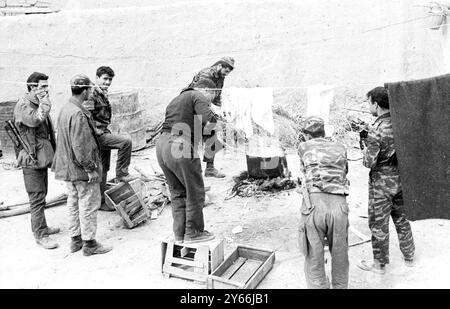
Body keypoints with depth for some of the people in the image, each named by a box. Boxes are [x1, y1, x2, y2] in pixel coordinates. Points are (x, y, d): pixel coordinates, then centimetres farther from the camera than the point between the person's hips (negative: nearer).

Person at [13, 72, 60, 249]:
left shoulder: (39, 104, 16)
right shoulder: (23, 105, -13)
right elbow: (35, 119, -34)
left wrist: (52, 151, 20)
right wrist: (45, 101, -19)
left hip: (42, 157, 9)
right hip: (32, 158, -9)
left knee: (41, 195, 18)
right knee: (37, 197, -4)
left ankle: (40, 227, 32)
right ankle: (40, 235, 4)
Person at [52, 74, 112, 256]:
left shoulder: (65, 109, 8)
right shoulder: (78, 114, -23)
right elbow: (80, 146, -25)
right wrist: (90, 168, -18)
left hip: (67, 169, 10)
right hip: (81, 169, -10)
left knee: (74, 203, 18)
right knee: (89, 205, 2)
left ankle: (75, 240, 30)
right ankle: (89, 243, 12)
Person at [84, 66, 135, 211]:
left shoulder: (103, 95, 17)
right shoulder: (93, 95, -14)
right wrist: (97, 131, -23)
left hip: (104, 134, 10)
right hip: (98, 134, -10)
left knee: (103, 169, 12)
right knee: (126, 142, -22)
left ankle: (101, 200, 21)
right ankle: (121, 173, -9)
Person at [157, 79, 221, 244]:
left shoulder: (176, 100, 29)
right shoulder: (198, 96, 1)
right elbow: (207, 117, -17)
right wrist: (213, 117, 6)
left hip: (162, 144, 9)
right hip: (180, 147, -9)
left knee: (177, 192, 18)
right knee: (195, 191, 7)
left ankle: (180, 233, 24)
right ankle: (193, 232, 16)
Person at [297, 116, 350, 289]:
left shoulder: (304, 147, 15)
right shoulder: (340, 148, 20)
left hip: (314, 203, -2)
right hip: (339, 205, 2)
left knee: (314, 258, 9)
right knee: (340, 256, 20)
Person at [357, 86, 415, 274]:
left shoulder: (376, 129, -22)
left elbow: (370, 162, -21)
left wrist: (365, 151, -2)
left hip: (382, 182, -7)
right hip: (401, 178, 7)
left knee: (378, 224, 8)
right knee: (401, 219, 22)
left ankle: (380, 264, 21)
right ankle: (409, 256, 37)